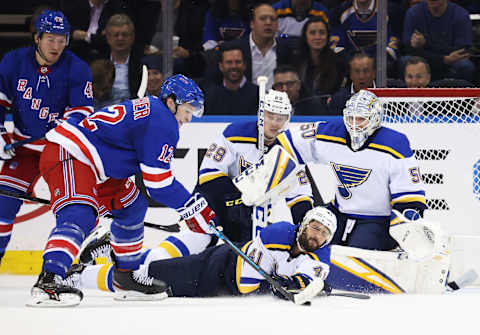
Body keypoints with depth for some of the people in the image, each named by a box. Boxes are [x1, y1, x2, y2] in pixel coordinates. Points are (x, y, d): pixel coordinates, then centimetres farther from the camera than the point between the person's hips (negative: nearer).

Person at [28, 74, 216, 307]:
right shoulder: (162, 121, -13)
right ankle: (48, 280, -47)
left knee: (132, 205, 22)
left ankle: (125, 275, 31)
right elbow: (158, 183, -15)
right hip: (67, 157, -11)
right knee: (79, 216, -30)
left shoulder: (148, 108, 20)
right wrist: (194, 207, -6)